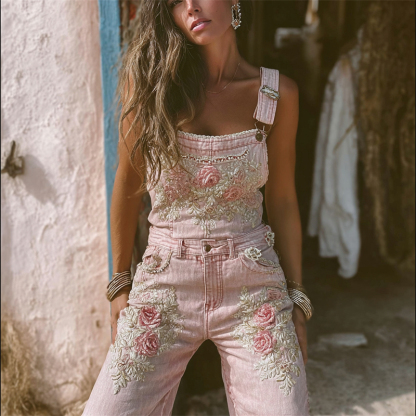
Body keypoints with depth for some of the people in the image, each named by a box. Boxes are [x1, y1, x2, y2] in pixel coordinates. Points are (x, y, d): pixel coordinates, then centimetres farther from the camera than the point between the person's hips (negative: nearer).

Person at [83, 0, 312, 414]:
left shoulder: (277, 94, 0)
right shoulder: (148, 79, -2)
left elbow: (282, 201, 6)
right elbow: (128, 186, 5)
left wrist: (296, 300, 7)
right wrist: (120, 283, 10)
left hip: (254, 287, 1)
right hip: (164, 283, 0)